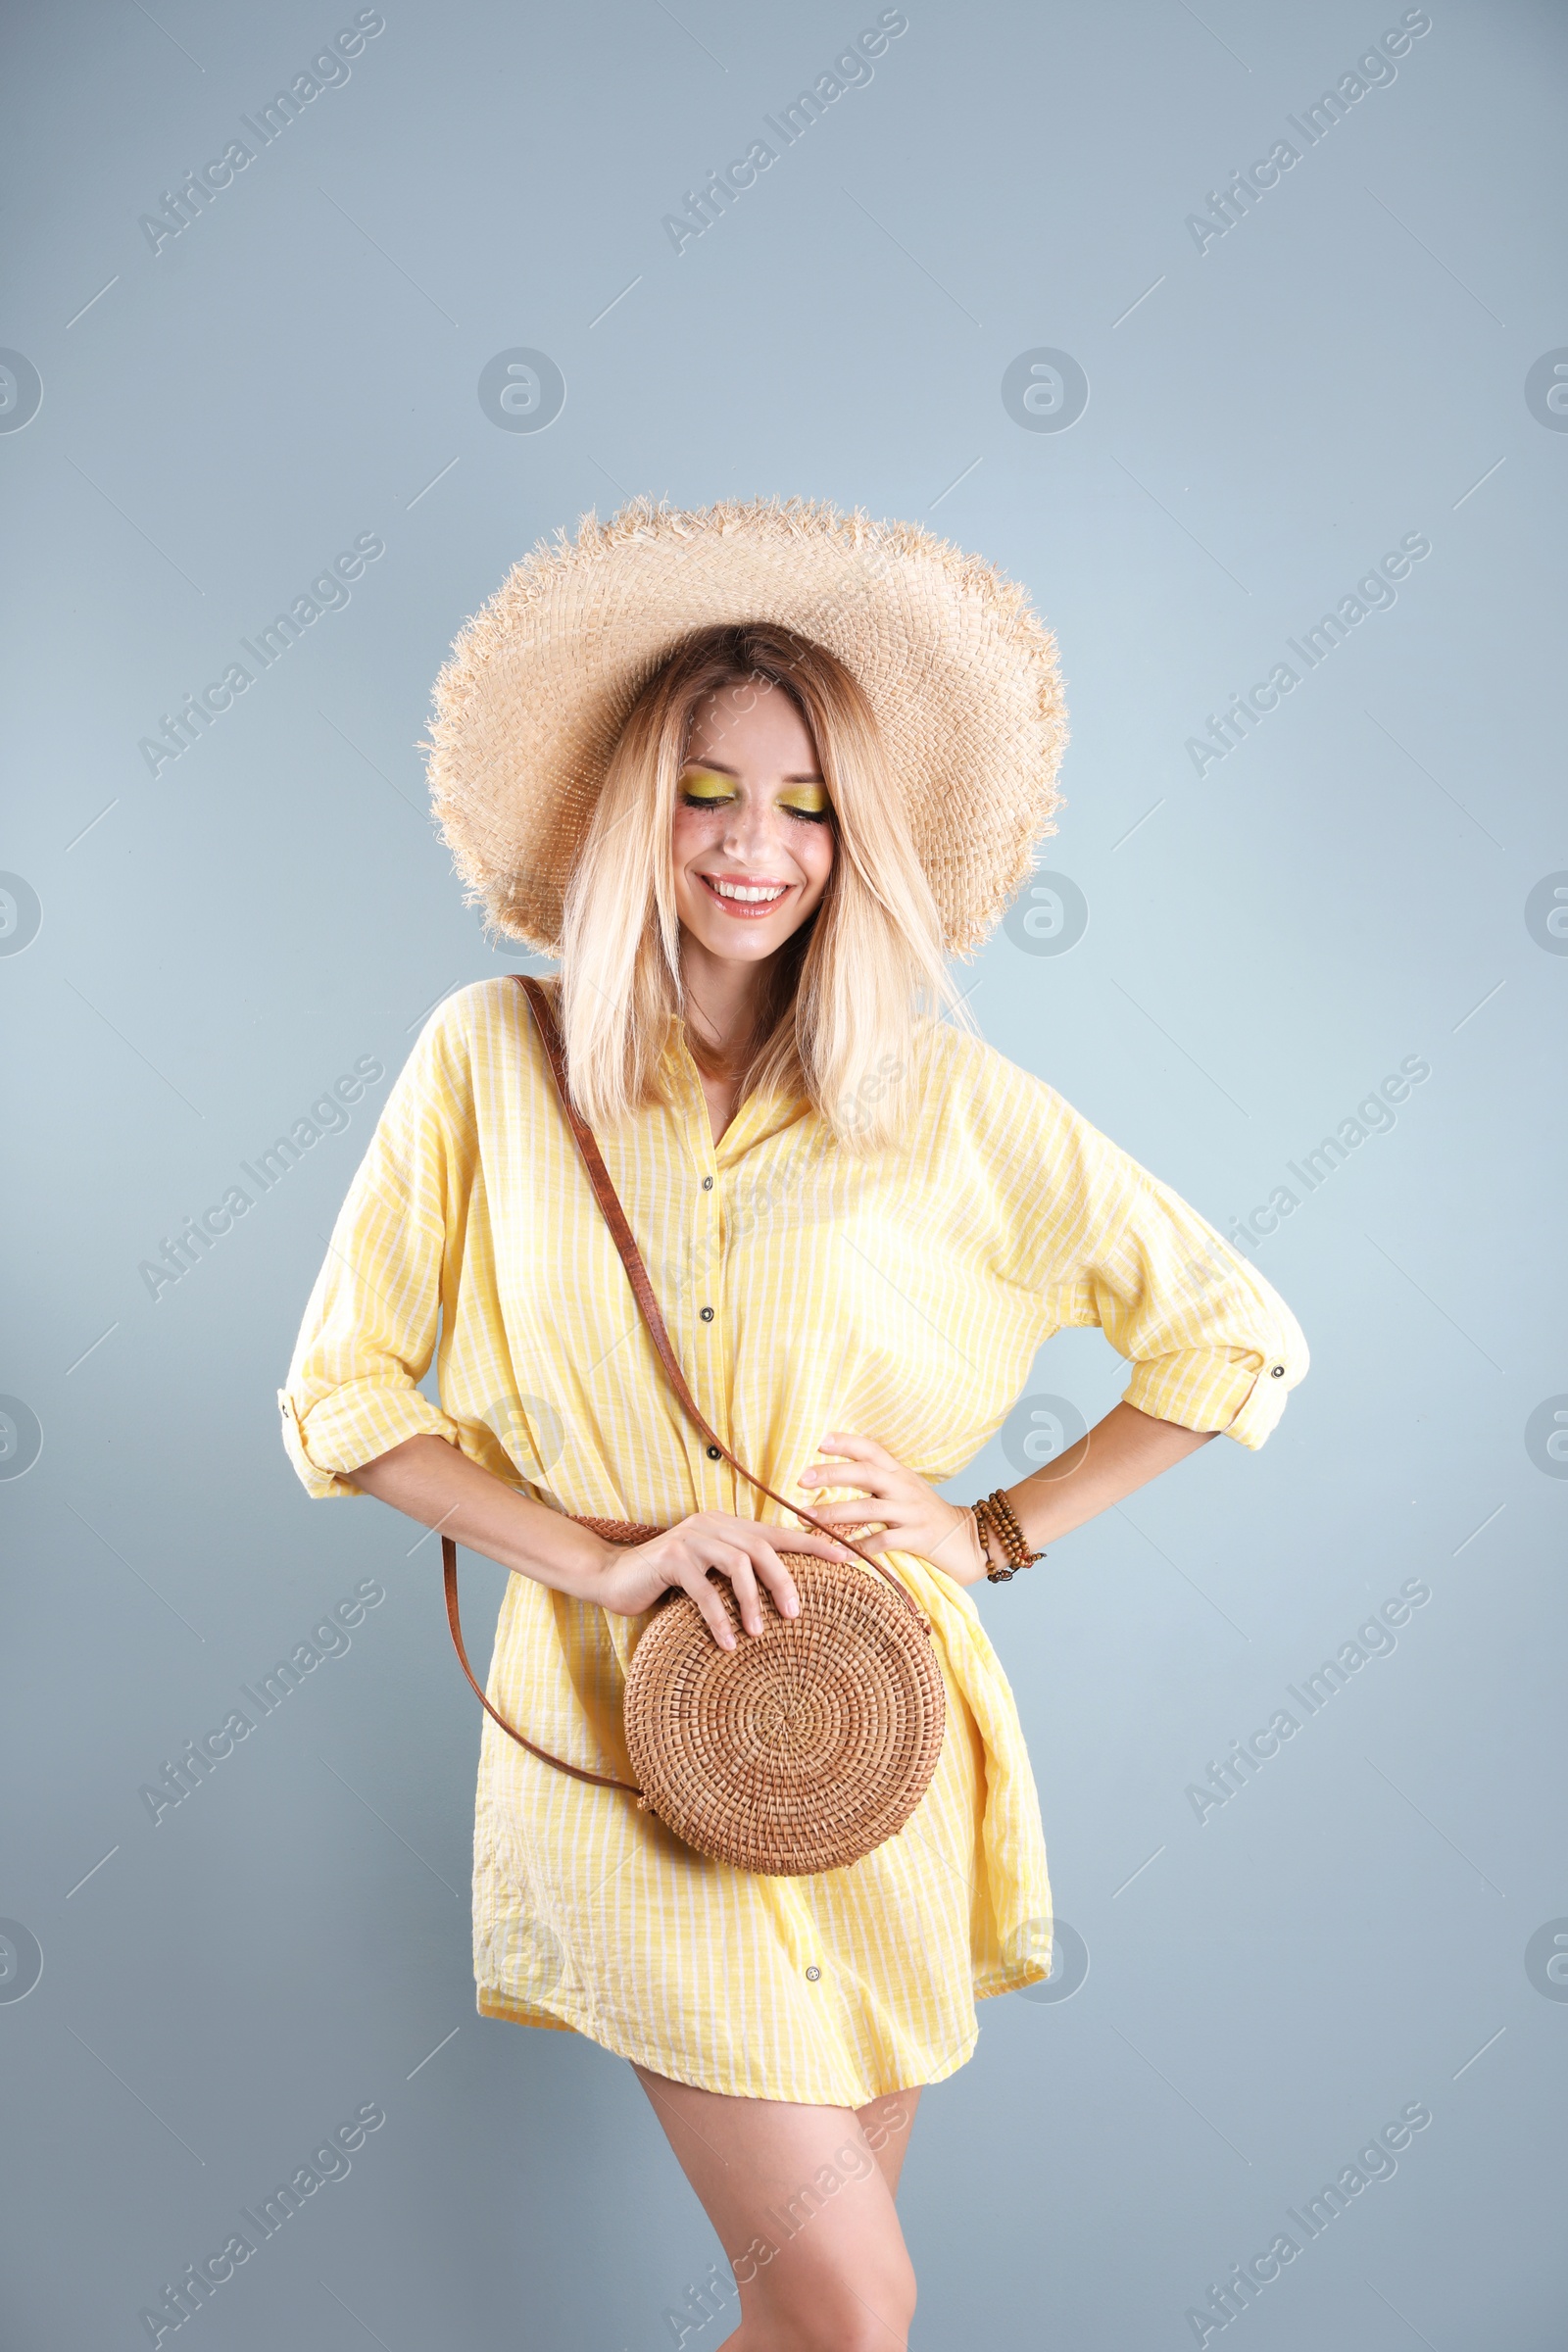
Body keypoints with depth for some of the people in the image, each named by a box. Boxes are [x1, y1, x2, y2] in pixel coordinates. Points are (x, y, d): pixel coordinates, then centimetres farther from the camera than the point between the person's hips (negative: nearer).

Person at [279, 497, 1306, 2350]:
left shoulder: (940, 1095, -3)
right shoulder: (492, 1062, -4)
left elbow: (1236, 1336, 2)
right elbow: (339, 1398, -1)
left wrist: (996, 1531, -4)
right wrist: (602, 1559, -13)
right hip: (627, 1736, -2)